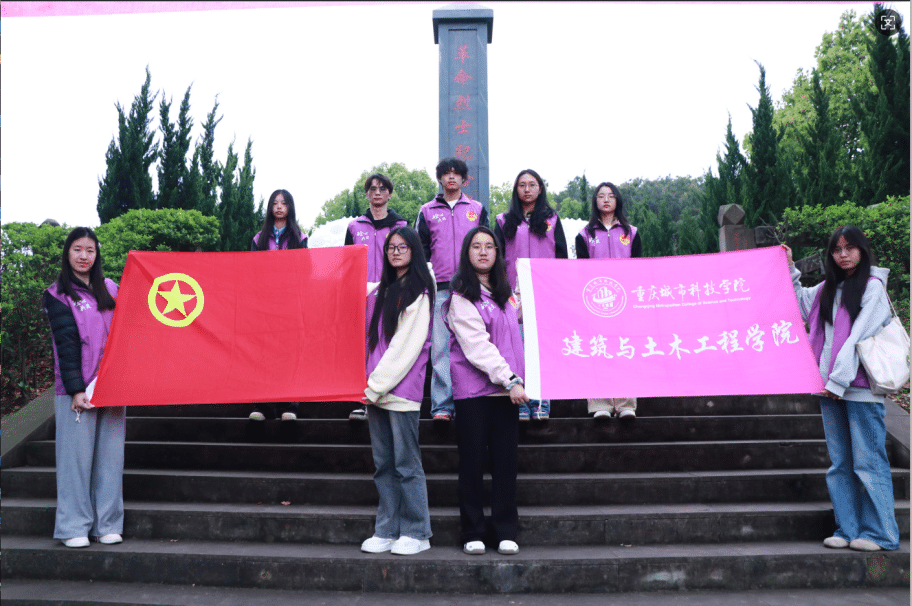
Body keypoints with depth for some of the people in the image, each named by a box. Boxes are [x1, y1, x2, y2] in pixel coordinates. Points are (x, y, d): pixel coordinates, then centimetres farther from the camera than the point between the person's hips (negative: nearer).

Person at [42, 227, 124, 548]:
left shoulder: (111, 289, 14)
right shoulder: (58, 295, 3)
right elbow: (65, 344, -5)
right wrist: (76, 389, -13)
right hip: (77, 388, -3)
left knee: (110, 454, 4)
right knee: (77, 454, -1)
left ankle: (108, 524, 11)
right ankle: (74, 527, 7)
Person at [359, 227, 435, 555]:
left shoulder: (418, 293, -4)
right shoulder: (381, 291, 17)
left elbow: (406, 346, -10)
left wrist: (377, 384, -12)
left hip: (401, 389, -6)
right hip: (376, 388, 7)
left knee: (406, 463, -2)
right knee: (383, 463, 9)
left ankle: (416, 533, 8)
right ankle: (386, 531, 16)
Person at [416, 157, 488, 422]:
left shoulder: (477, 210, 14)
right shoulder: (427, 212, 13)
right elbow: (420, 251, 11)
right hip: (440, 289, 0)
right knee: (440, 347, -4)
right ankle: (442, 405, -1)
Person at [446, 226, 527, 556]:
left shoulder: (505, 292, 16)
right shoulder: (462, 297, -4)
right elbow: (477, 346, -13)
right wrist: (509, 380, -18)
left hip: (506, 386, 5)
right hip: (473, 387, -5)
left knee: (505, 459, 3)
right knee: (473, 460, 0)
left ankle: (506, 532, 12)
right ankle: (473, 532, 11)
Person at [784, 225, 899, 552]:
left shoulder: (872, 287, -3)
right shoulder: (827, 290, 16)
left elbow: (859, 336, -11)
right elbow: (799, 303, 34)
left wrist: (839, 380, -17)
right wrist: (789, 269, 23)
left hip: (860, 387, -6)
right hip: (830, 387, 7)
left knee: (868, 461, -3)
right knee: (840, 462, 8)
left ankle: (879, 533, 6)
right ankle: (848, 530, 15)